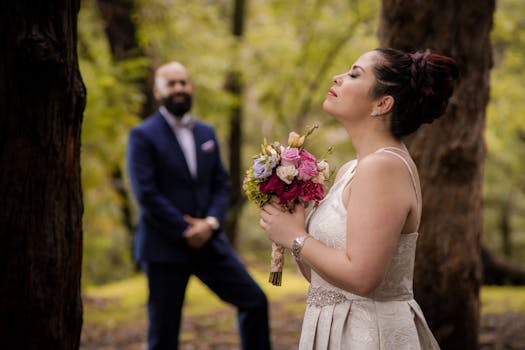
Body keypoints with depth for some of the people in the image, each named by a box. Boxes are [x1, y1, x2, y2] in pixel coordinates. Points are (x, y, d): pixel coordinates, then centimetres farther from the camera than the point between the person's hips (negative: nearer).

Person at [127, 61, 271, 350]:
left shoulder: (206, 133, 13)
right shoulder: (143, 136, -6)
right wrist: (185, 232, -14)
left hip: (207, 240, 5)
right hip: (164, 247, -5)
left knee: (254, 301, 1)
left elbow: (221, 184, 11)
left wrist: (211, 223, -8)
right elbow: (146, 194, -14)